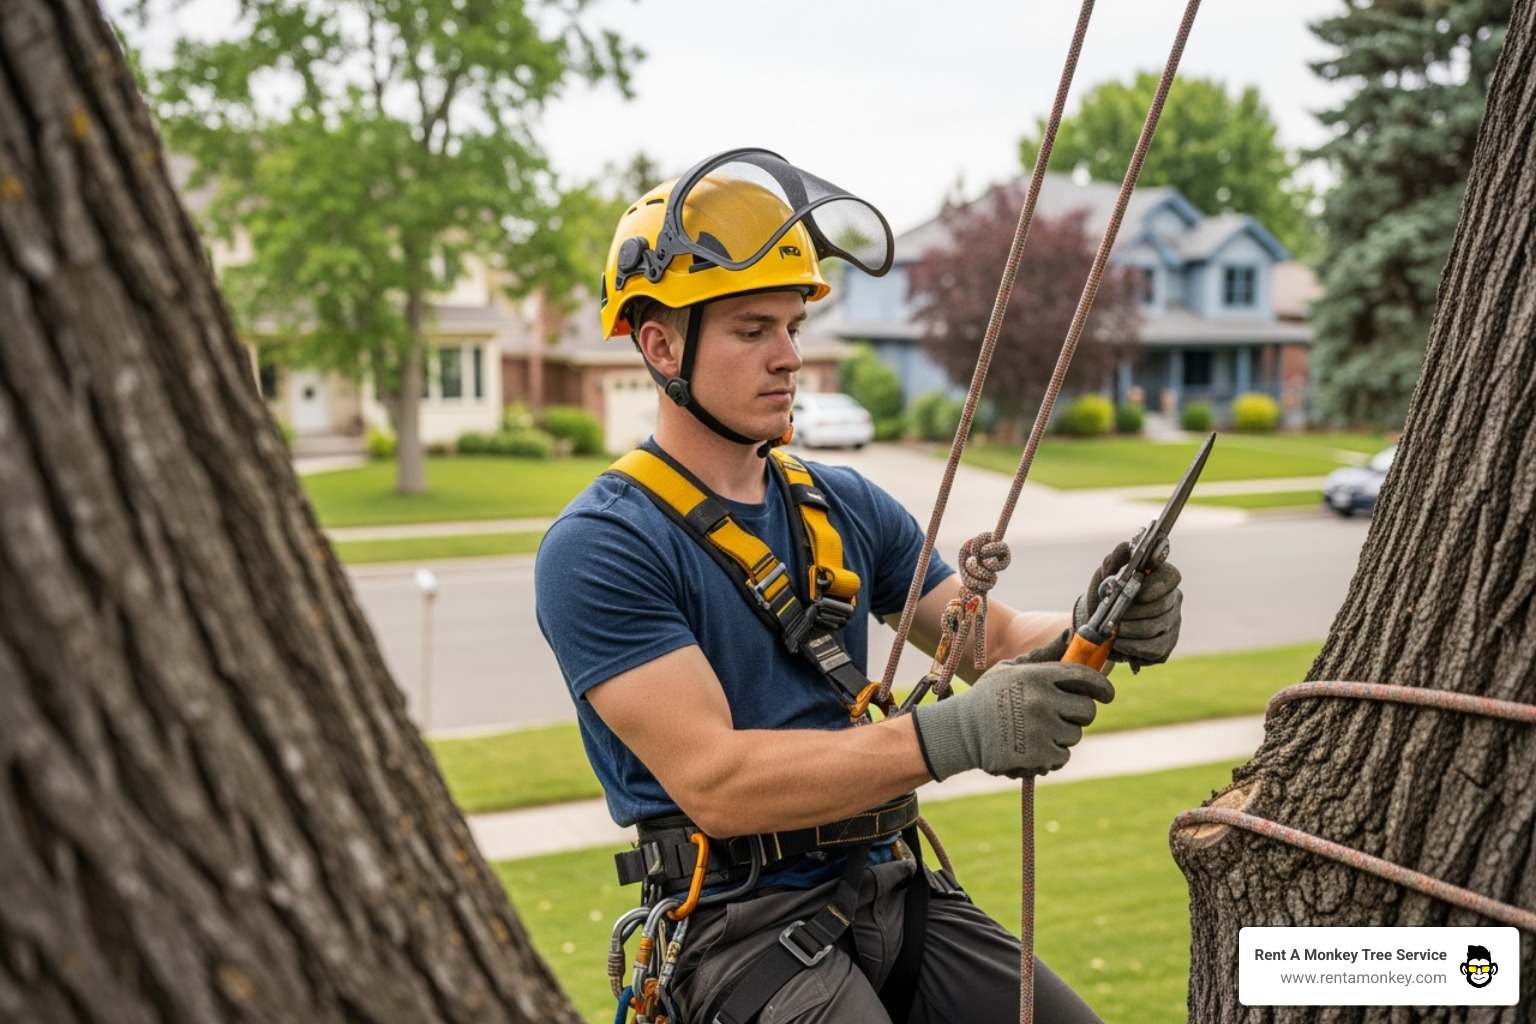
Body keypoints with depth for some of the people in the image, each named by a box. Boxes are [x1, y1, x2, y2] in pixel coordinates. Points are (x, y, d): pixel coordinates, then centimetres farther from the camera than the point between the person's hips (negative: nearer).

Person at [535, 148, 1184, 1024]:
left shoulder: (846, 507, 11)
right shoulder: (598, 550, -11)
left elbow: (995, 638, 9)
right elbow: (713, 782, -20)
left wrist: (1092, 629, -14)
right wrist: (953, 735, -29)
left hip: (893, 889, 6)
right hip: (745, 924, -6)